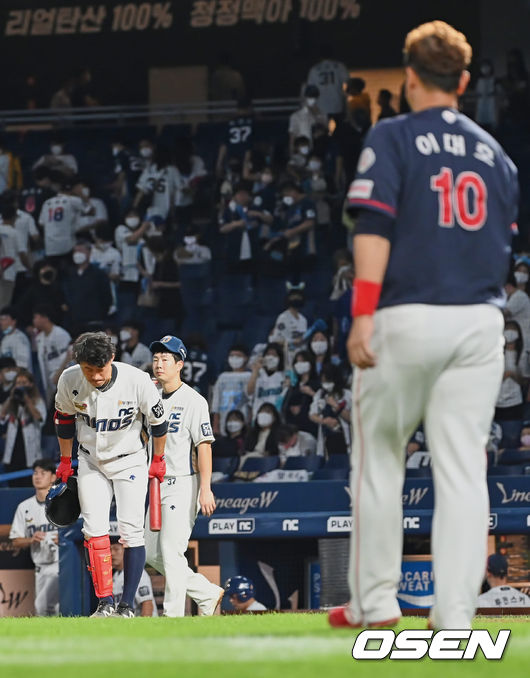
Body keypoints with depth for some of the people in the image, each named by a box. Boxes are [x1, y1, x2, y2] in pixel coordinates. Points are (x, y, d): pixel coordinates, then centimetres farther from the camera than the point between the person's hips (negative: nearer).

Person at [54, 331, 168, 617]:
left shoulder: (137, 381, -26)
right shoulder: (69, 380, -18)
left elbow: (157, 419, -8)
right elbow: (64, 418, 3)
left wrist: (158, 460, 4)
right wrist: (65, 461, 12)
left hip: (130, 461, -2)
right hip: (91, 462, 2)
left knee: (131, 531, -8)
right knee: (94, 530, -8)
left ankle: (127, 605, -1)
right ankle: (105, 604, -4)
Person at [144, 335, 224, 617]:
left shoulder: (193, 401, -9)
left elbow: (204, 445, -15)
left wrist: (205, 488, -21)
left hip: (183, 485, -8)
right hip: (158, 485, 8)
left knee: (171, 551, -11)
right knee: (153, 554, 8)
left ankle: (173, 616, -6)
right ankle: (207, 594, 20)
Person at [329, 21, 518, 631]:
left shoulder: (392, 138, -1)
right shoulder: (492, 153, 13)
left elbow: (375, 228, -11)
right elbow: (505, 243, 14)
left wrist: (363, 315, -14)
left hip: (407, 317, -3)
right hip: (480, 323, 3)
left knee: (378, 459, 11)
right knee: (462, 468, 1)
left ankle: (375, 601, 14)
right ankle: (455, 615, -5)